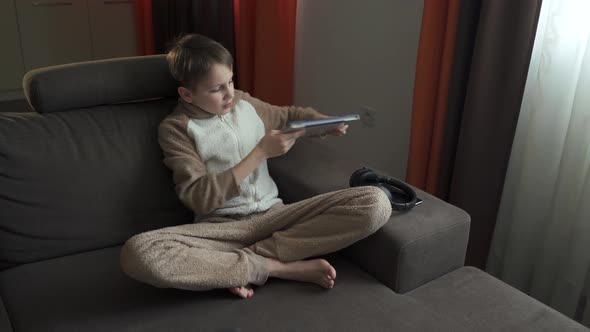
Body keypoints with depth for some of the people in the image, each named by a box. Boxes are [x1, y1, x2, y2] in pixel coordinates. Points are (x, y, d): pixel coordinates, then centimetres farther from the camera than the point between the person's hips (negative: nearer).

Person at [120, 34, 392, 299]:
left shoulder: (245, 103, 14)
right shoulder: (175, 128, 1)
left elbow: (289, 114, 32)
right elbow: (199, 198, -11)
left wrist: (323, 121, 10)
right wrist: (261, 152, -13)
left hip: (274, 215, 4)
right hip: (220, 227, -3)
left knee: (375, 202, -19)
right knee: (137, 252, -35)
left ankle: (243, 262, -18)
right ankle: (279, 267, -23)